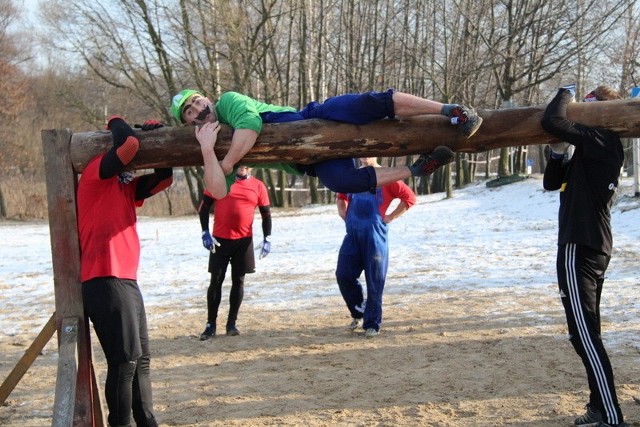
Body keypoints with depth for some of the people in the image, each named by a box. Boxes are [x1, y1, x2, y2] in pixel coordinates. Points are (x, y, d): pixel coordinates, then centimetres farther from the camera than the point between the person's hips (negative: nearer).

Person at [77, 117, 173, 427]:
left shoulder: (124, 187, 21)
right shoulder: (96, 174, -5)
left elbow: (164, 178, 19)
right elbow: (130, 143, -20)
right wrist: (115, 122, 0)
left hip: (126, 282, 10)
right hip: (104, 282, -10)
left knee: (140, 358, 13)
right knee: (124, 360, -8)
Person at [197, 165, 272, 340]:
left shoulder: (258, 186, 3)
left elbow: (266, 213, 8)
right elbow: (204, 207, 1)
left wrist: (267, 238, -2)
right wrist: (205, 233, -9)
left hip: (244, 240, 1)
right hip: (220, 239, -1)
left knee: (238, 280, 4)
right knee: (216, 280, 1)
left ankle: (232, 323, 13)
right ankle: (210, 324, 9)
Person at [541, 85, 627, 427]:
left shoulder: (600, 138, -11)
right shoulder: (593, 149, 18)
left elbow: (551, 121, -24)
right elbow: (551, 182, 22)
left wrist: (565, 94, -4)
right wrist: (558, 150, 6)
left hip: (580, 247, -10)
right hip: (592, 246, 10)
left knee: (584, 333, -11)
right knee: (586, 332, 14)